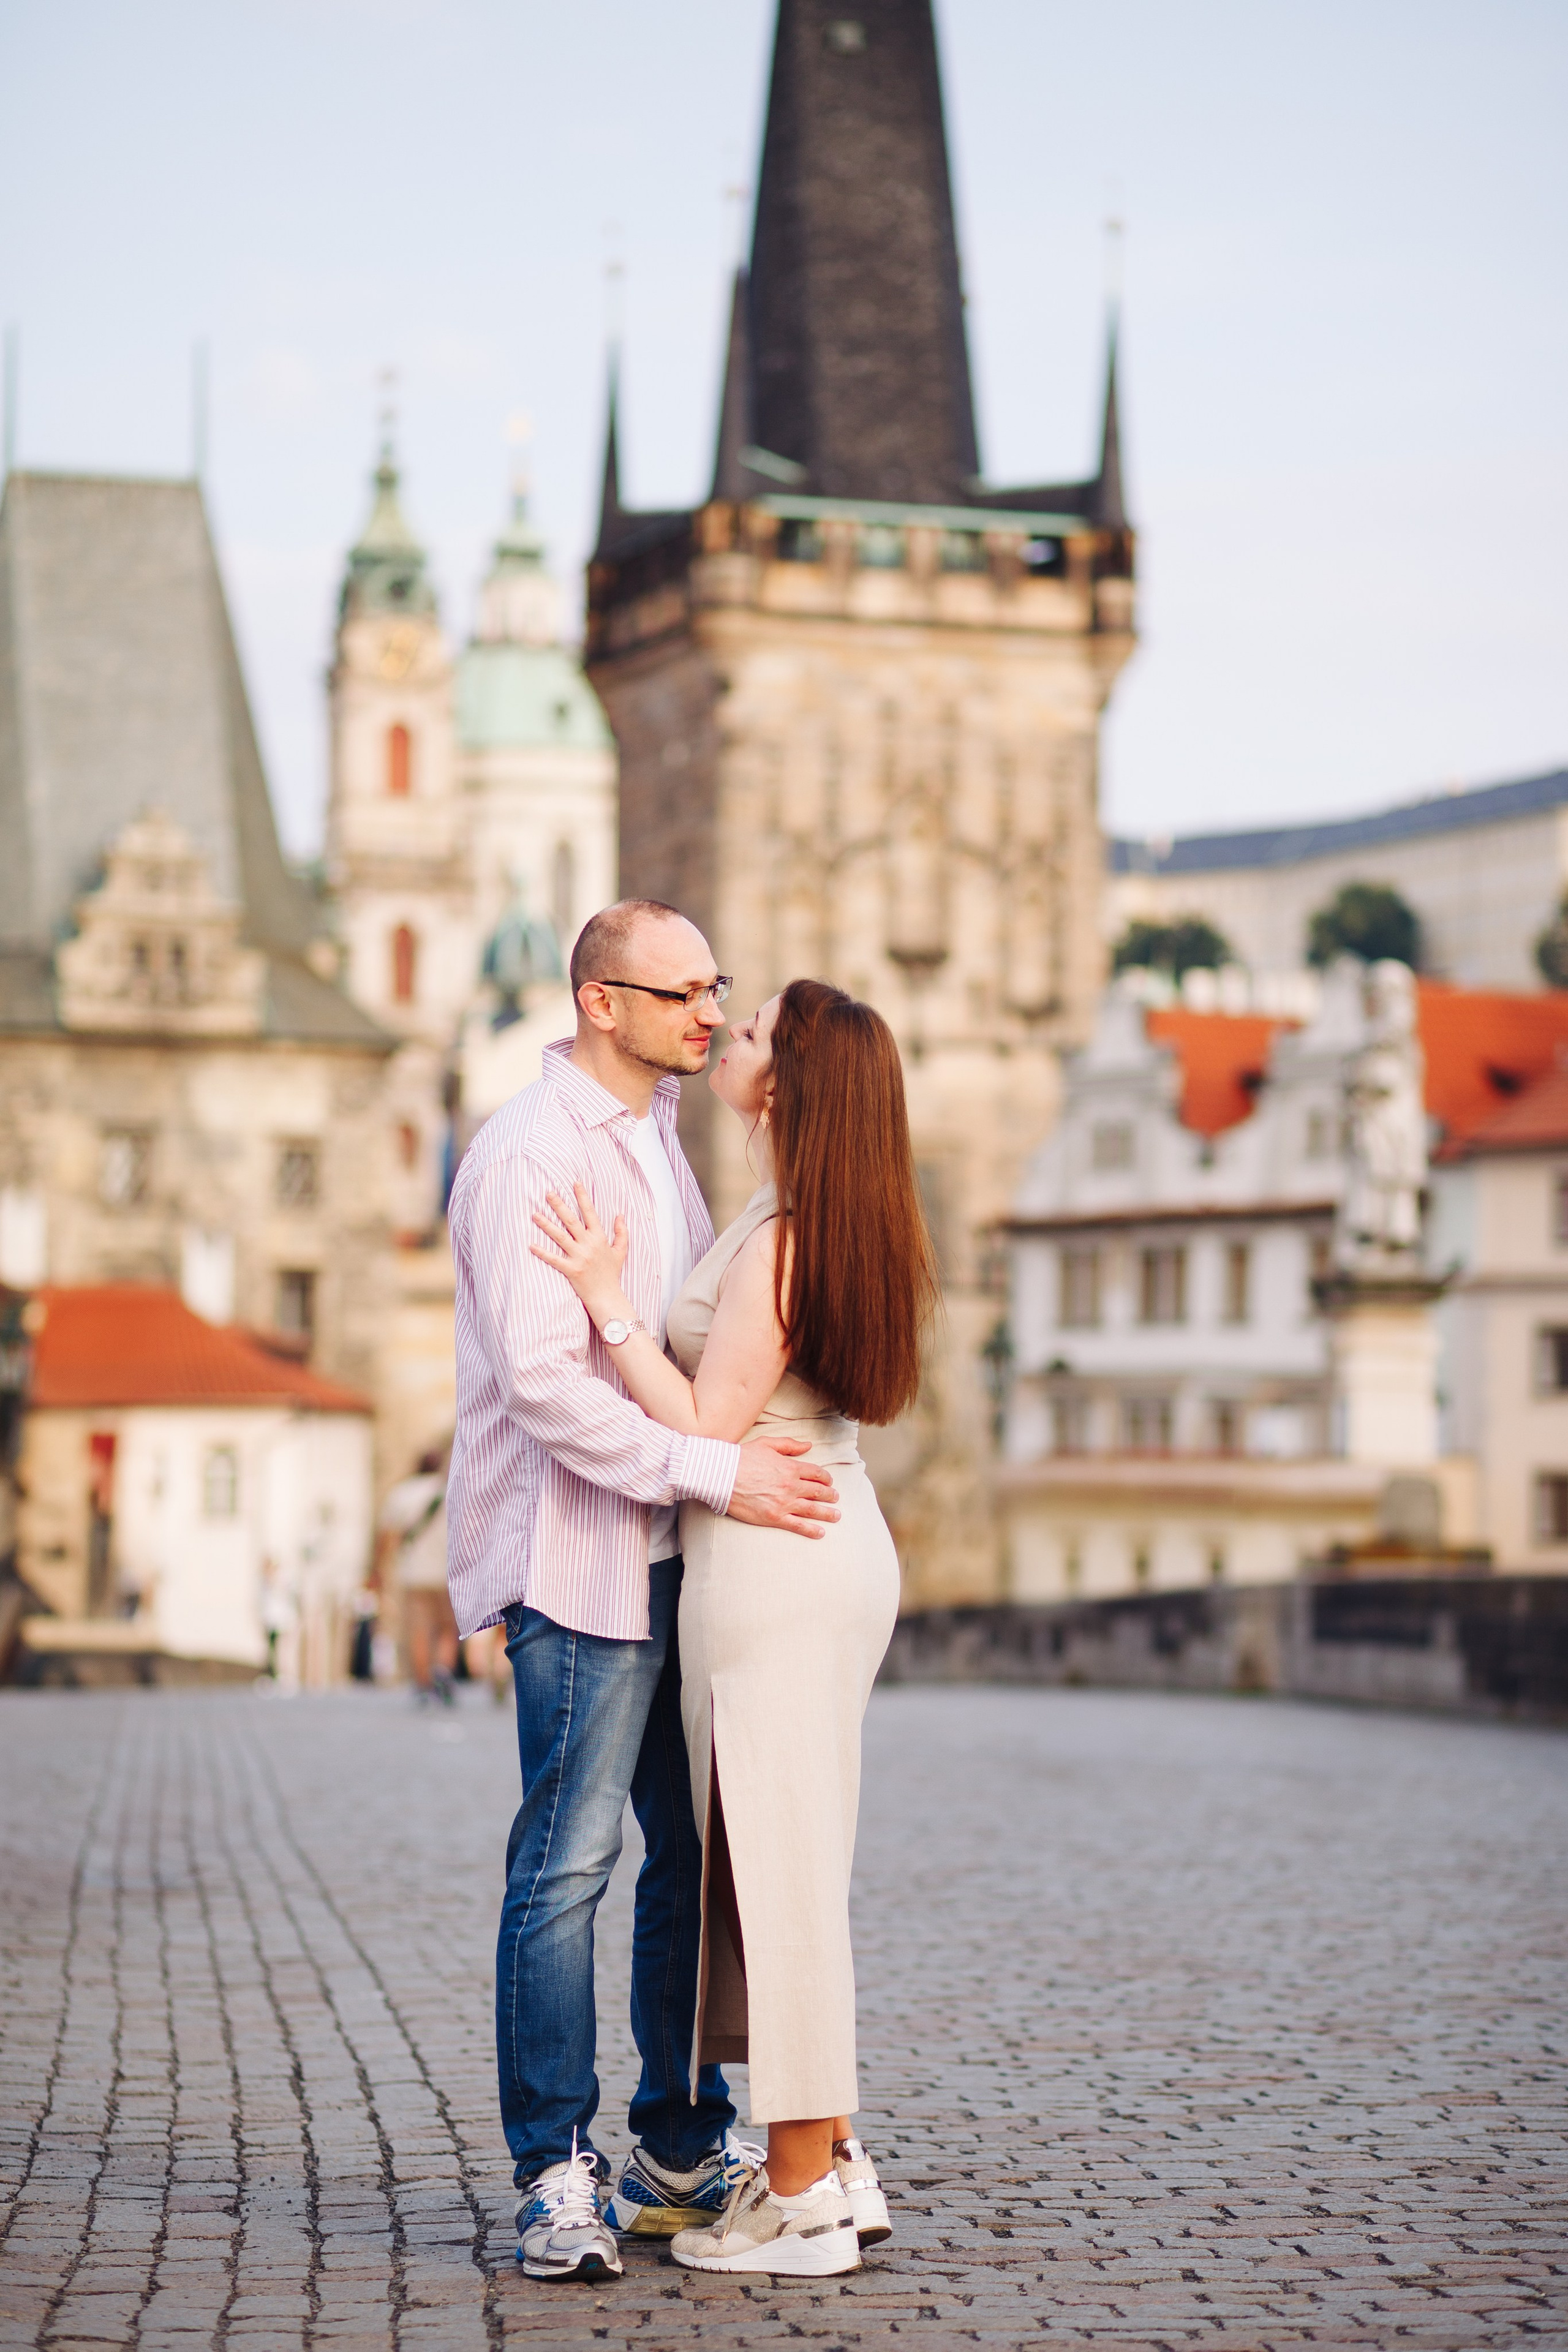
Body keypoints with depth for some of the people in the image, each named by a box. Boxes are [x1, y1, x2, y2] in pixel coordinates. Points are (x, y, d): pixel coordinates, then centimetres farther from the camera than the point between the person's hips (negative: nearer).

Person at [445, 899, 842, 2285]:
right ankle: (558, 2174, 1)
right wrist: (718, 1472, -22)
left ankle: (688, 2150, 20)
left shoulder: (657, 1134, 16)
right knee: (568, 1866, -6)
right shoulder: (532, 1151, -13)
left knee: (701, 1854, 11)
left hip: (676, 1550, 9)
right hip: (581, 1557, -9)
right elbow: (542, 1380, -21)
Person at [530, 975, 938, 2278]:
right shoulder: (851, 1227, 11)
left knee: (774, 1863, -3)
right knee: (792, 1865, 15)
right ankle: (832, 2164, 20)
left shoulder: (778, 1240, -18)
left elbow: (704, 1431, -18)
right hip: (837, 1543, 10)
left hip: (772, 1566, -10)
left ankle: (800, 2196, 4)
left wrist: (611, 1306, -14)